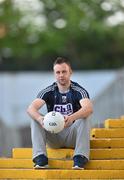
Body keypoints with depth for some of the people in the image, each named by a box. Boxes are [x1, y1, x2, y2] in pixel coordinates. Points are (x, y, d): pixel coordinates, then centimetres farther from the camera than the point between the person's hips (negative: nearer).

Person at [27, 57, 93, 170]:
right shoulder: (48, 92, -2)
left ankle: (80, 159, -37)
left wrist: (72, 118, -51)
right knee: (35, 118, -21)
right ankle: (40, 159, -32)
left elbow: (88, 108, -30)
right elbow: (31, 108, -19)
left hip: (72, 135, -2)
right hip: (53, 137, 2)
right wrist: (40, 118, -44)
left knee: (84, 118, -29)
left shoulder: (78, 91, -9)